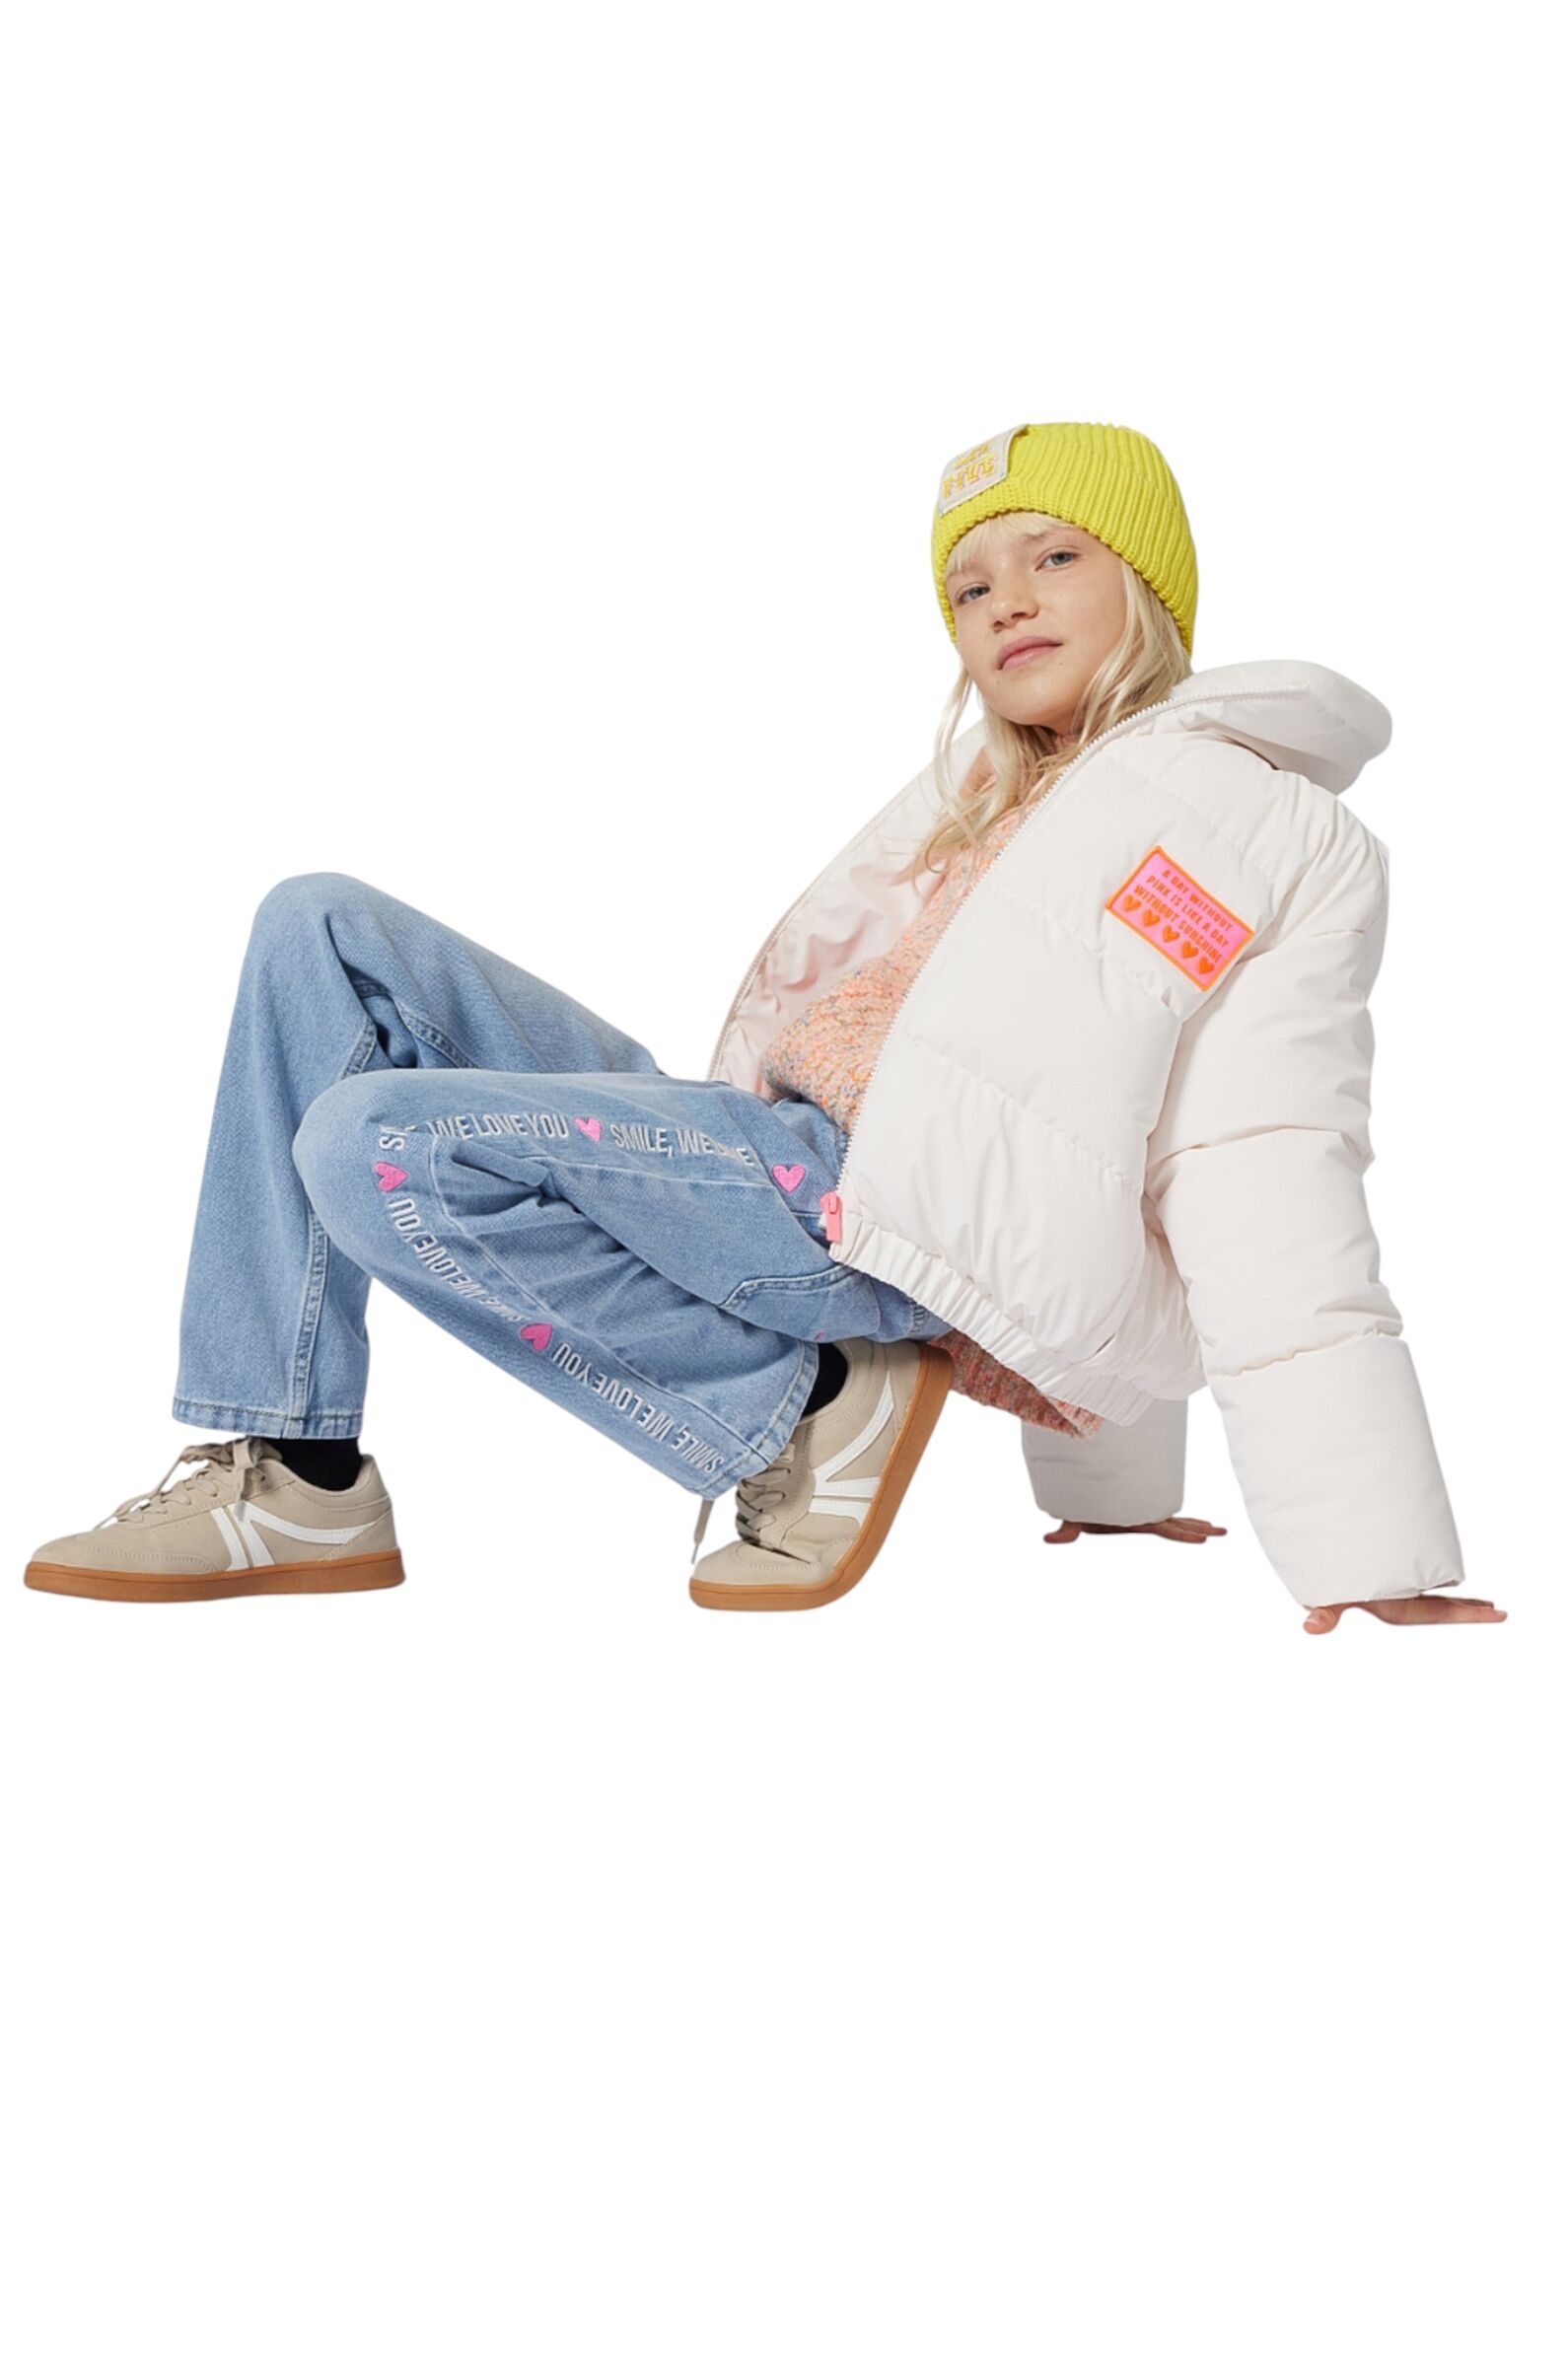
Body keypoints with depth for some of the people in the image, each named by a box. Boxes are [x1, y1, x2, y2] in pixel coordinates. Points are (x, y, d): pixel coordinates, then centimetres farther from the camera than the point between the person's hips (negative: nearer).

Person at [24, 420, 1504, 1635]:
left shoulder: (1274, 825, 2)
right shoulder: (981, 799, 28)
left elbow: (1269, 1193, -6)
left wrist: (1377, 1563, -13)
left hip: (902, 1205, -9)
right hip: (766, 1161, 9)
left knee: (376, 1144, -23)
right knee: (322, 934, 0)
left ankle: (806, 1421, -12)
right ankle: (295, 1481, -7)